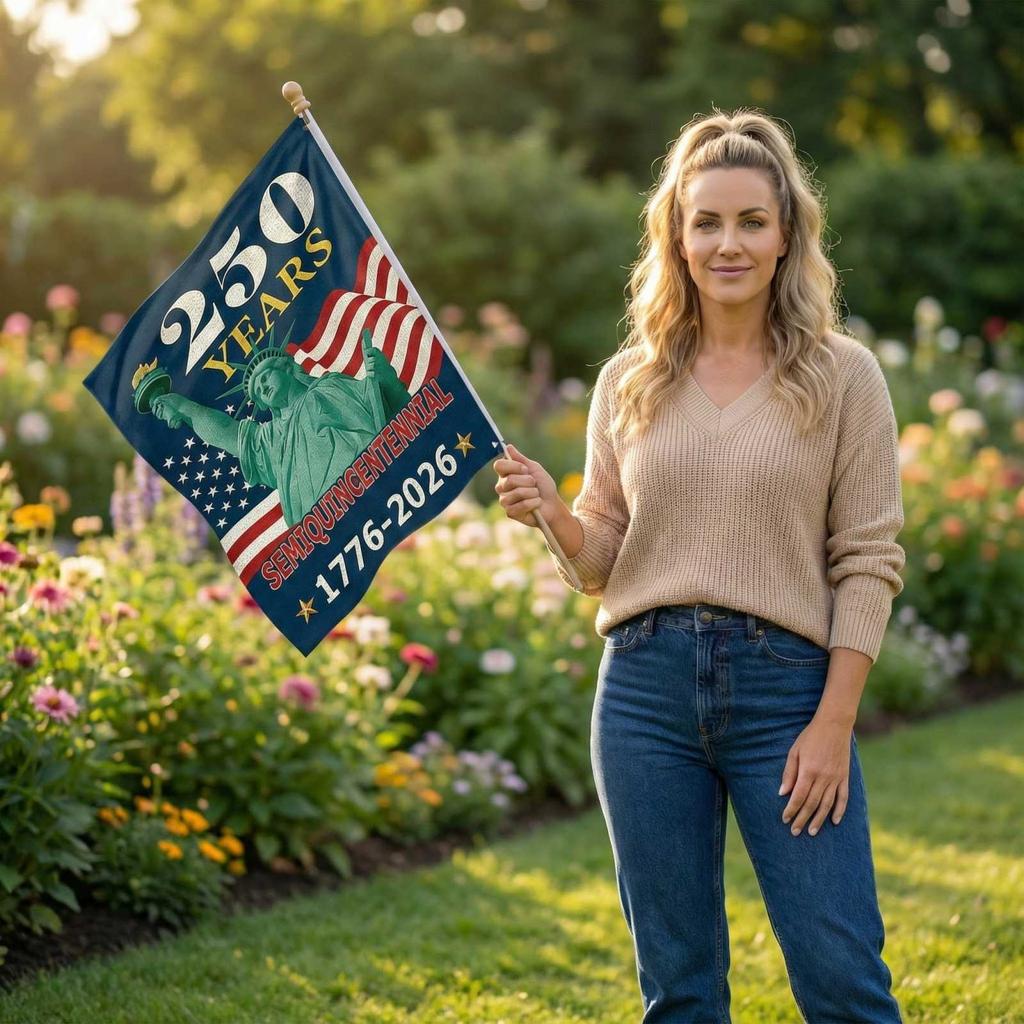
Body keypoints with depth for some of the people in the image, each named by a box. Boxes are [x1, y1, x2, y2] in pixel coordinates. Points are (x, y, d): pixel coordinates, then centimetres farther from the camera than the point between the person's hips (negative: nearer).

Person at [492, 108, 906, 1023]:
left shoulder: (843, 376, 0)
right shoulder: (628, 382, 8)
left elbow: (869, 561, -3)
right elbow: (604, 563, 11)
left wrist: (834, 722, -9)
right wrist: (552, 517, -10)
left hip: (784, 684, -3)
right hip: (645, 686, 3)